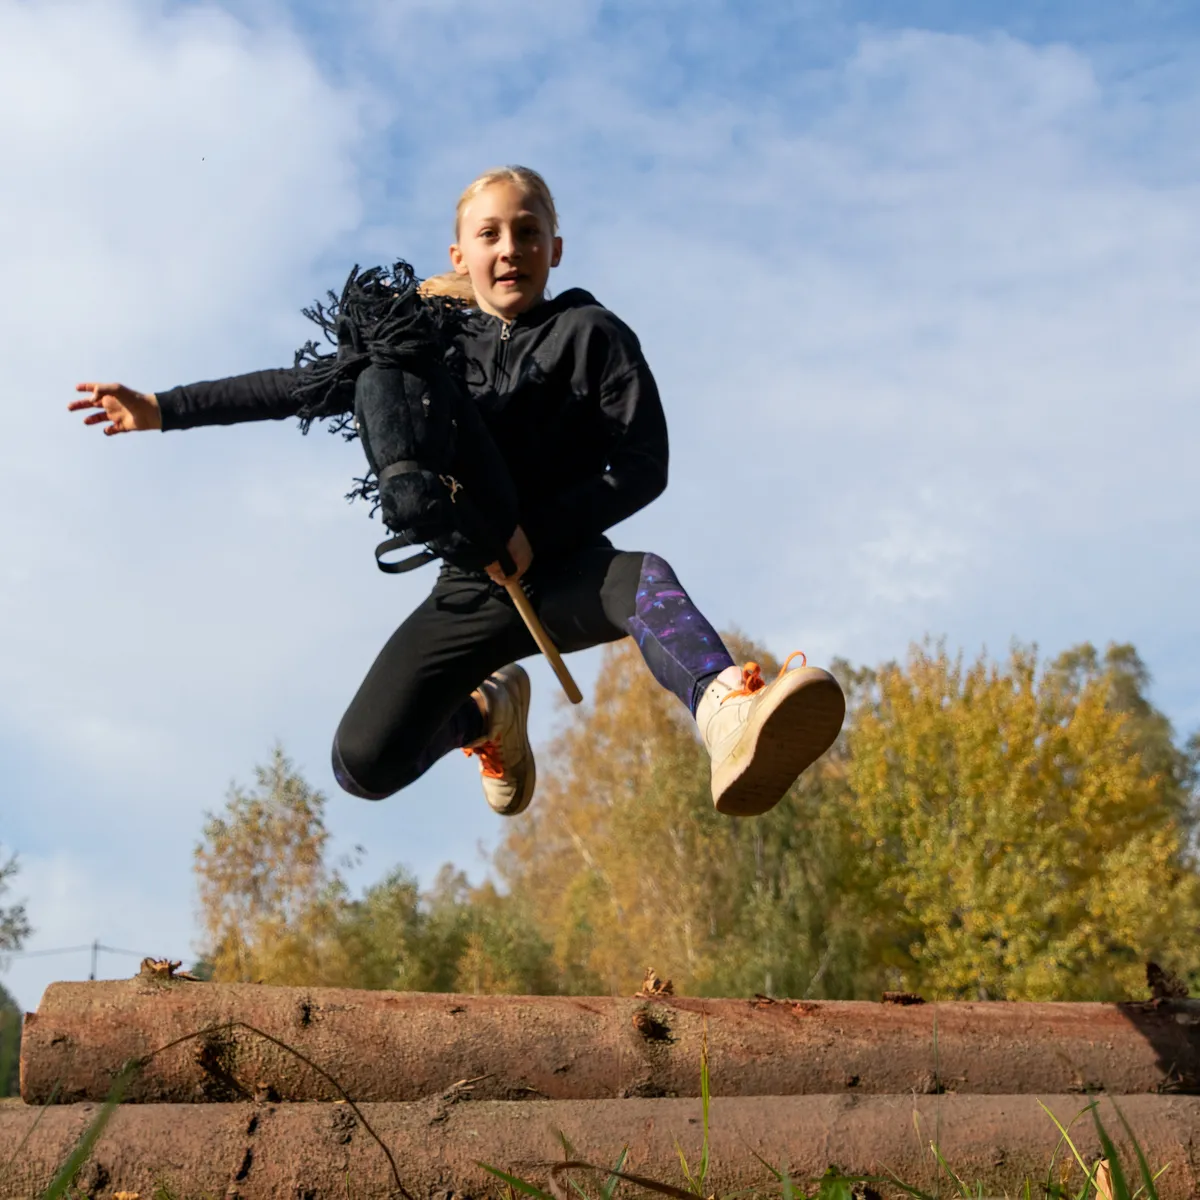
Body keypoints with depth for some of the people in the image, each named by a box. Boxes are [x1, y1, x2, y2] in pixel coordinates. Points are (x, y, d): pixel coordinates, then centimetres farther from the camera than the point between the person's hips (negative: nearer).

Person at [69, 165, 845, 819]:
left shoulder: (590, 334, -2)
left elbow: (643, 466, -9)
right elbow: (308, 384, 15)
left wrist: (540, 532, -23)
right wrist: (165, 409, 14)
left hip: (564, 571, -3)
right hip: (471, 586, 4)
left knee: (646, 580, -39)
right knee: (364, 766, -10)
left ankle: (731, 718, -71)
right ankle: (488, 714, 23)